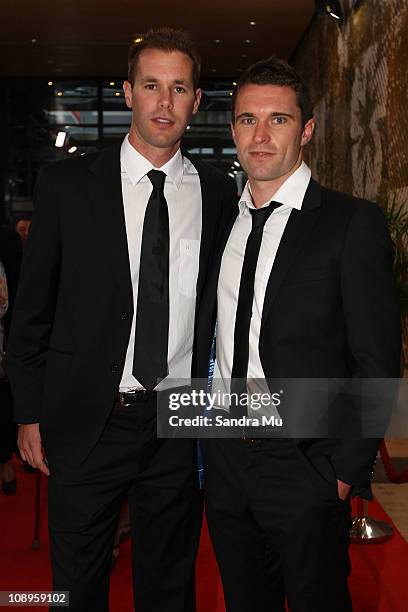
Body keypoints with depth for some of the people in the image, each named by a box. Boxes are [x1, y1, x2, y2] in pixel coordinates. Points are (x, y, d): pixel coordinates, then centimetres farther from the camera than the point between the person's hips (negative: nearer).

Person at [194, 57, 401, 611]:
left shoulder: (353, 223, -9)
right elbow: (207, 338, 11)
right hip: (223, 461, 5)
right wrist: (203, 435, 6)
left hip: (305, 468, -5)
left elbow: (377, 362, -11)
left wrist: (346, 471, -13)